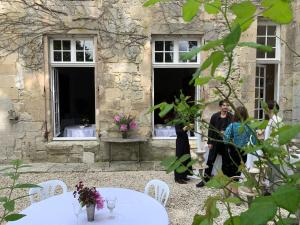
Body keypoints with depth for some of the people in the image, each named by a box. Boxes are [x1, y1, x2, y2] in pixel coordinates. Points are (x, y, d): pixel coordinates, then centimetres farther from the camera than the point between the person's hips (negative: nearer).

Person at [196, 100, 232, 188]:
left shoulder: (231, 117, -1)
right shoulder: (215, 116, 0)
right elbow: (210, 130, -1)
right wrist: (209, 142, -5)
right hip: (215, 141, 0)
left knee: (225, 161, 10)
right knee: (210, 161, 3)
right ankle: (205, 179, 12)